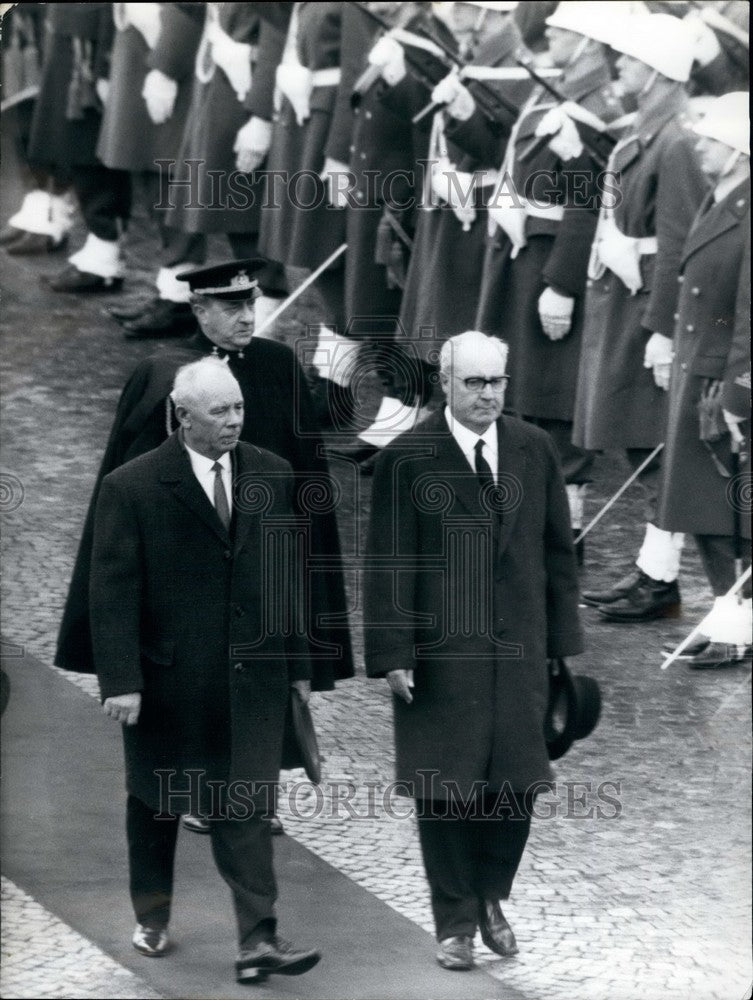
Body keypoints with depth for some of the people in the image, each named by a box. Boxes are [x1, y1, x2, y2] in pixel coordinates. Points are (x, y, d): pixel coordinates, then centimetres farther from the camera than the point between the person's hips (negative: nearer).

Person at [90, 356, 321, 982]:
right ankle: (153, 917, 33)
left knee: (244, 808, -6)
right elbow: (114, 593, -10)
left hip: (252, 675, 2)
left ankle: (258, 938, -10)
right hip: (168, 677, -2)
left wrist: (298, 662, 10)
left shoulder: (273, 477, 3)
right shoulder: (132, 488, -10)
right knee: (156, 803, 15)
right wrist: (120, 680, -15)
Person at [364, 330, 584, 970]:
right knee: (445, 791, 4)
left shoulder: (535, 450, 3)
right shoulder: (407, 460, -7)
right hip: (440, 651, -3)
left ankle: (491, 898, 28)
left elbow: (557, 550, 8)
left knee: (516, 783, 5)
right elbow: (388, 563, -7)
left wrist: (562, 639, 6)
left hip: (519, 648, 3)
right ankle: (456, 922, 17)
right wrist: (392, 654, -11)